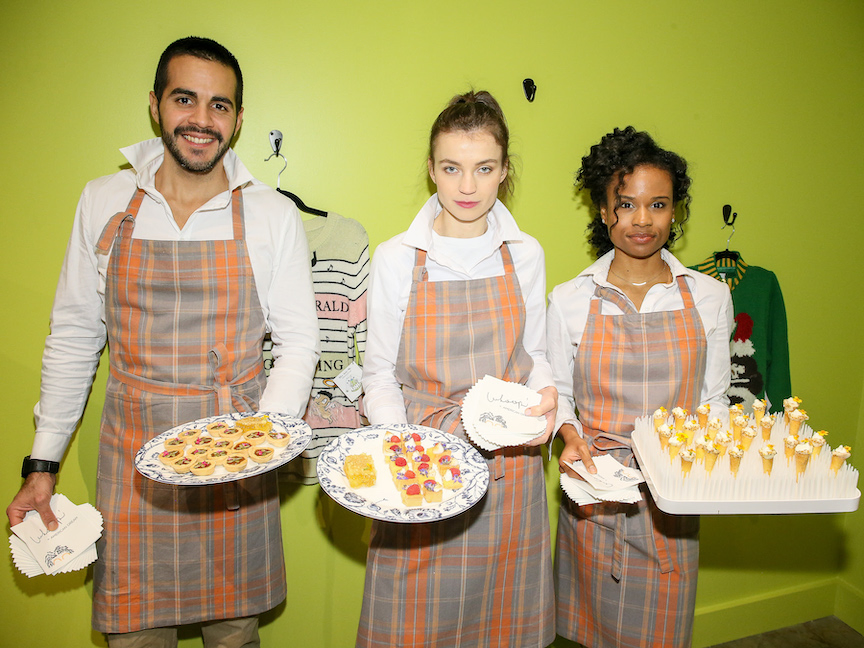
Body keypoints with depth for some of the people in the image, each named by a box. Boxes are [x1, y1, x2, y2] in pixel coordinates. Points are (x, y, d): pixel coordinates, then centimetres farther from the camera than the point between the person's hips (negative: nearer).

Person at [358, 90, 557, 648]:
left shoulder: (525, 254, 1)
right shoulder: (396, 259, -5)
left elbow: (535, 355, 11)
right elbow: (380, 374, 0)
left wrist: (544, 394, -10)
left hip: (508, 467, 2)